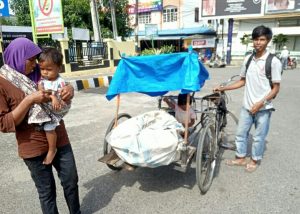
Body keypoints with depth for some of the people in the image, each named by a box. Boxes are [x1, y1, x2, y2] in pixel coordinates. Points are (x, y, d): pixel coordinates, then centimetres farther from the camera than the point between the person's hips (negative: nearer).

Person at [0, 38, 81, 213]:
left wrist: (70, 89, -11)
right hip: (34, 147, -4)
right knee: (47, 192, 11)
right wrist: (29, 100, -24)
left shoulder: (40, 74, 4)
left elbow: (61, 90, 14)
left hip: (60, 139, 5)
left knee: (71, 181, 17)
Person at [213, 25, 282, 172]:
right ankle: (240, 158, 31)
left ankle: (254, 160, 31)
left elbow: (276, 88, -9)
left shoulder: (273, 61, -11)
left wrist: (261, 103, -19)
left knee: (259, 137, 10)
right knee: (241, 133, 13)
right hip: (247, 106, 5)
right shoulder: (248, 59, 4)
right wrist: (223, 88, 4)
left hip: (263, 108, -4)